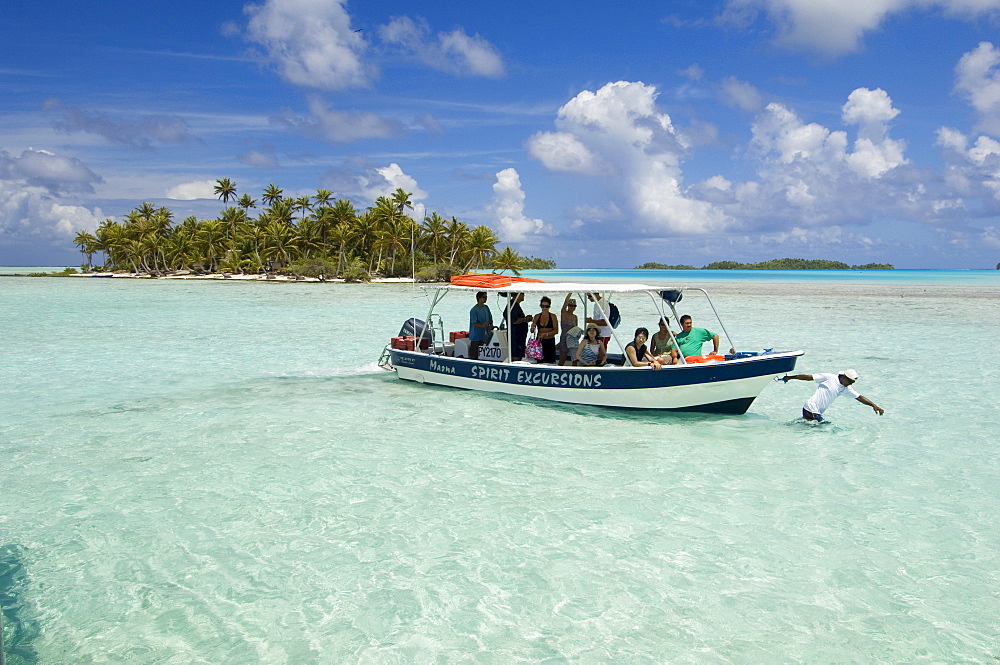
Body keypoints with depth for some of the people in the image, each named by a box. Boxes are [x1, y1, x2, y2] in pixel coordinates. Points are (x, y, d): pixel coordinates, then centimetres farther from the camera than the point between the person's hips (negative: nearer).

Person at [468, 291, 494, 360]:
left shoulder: (486, 308, 10)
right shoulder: (474, 310, -13)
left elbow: (490, 318, 20)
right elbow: (473, 323, -17)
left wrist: (491, 325, 1)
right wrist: (482, 325, -32)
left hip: (484, 335, 7)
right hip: (476, 336, -7)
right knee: (474, 354, -5)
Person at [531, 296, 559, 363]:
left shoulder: (553, 316, -1)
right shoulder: (537, 316, 6)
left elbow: (556, 331, -5)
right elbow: (532, 331, 7)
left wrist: (546, 334, -19)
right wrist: (533, 328, -16)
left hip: (550, 342, -2)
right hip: (539, 341, 2)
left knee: (550, 362, -8)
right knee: (539, 361, -3)